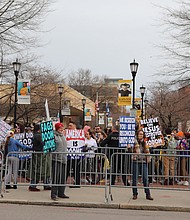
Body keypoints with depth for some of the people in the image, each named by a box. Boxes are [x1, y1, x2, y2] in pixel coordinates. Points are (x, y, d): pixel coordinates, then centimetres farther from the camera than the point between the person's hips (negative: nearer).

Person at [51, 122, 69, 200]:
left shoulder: (63, 136, 20)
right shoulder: (54, 135, -5)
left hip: (63, 158, 8)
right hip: (56, 158, -8)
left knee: (63, 177, 10)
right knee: (56, 176, -8)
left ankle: (61, 193, 19)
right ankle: (54, 194, -5)